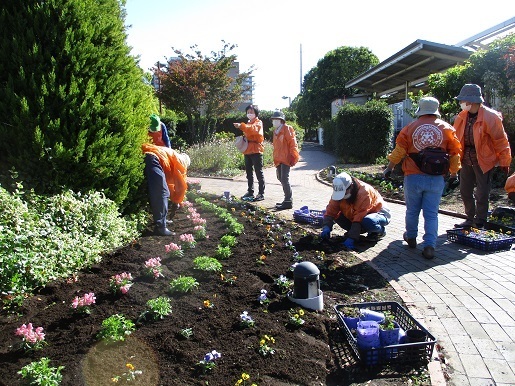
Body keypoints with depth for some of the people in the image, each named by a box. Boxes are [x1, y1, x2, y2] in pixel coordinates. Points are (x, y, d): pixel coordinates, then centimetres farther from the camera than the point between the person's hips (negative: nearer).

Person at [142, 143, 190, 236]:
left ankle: (160, 220, 30)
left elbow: (168, 181, 43)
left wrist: (173, 199, 44)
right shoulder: (181, 160, 18)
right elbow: (181, 185, 13)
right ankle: (160, 227, -5)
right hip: (152, 158, -9)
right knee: (162, 193, -4)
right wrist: (176, 202, 23)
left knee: (154, 193, 20)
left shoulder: (171, 155, 39)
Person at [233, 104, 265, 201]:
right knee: (249, 173, 12)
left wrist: (241, 126, -38)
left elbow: (253, 129, -27)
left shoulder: (258, 122, -4)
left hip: (256, 150, -8)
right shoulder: (248, 124, 23)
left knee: (259, 173, -6)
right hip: (247, 151, 8)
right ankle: (250, 191, 20)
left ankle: (261, 193, -4)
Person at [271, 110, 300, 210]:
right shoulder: (276, 131, 17)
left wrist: (293, 156, -19)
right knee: (281, 178, 13)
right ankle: (287, 200, 24)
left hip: (286, 159, -9)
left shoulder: (287, 129, -7)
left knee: (284, 179, -12)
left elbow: (292, 143, -12)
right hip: (279, 160, 9)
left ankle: (288, 202, -7)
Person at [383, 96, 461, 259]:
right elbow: (455, 153, 7)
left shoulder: (410, 128, 0)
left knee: (412, 210, 16)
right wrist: (454, 173, 21)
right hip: (436, 179, 0)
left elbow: (399, 150, 0)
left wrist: (389, 168, 12)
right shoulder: (446, 128, 2)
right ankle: (429, 246, 0)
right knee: (431, 214, 4)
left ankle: (411, 238, 32)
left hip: (414, 177, 0)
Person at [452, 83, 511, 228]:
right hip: (466, 160, 6)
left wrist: (504, 162, -7)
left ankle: (479, 224, 14)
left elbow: (500, 141, -10)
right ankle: (470, 219, 29)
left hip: (484, 160, -6)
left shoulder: (490, 117, -15)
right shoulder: (461, 117, 1)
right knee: (465, 191, 13)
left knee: (482, 194, 1)